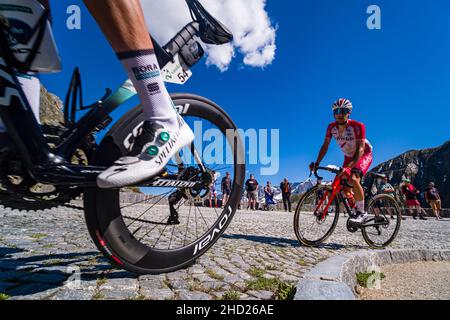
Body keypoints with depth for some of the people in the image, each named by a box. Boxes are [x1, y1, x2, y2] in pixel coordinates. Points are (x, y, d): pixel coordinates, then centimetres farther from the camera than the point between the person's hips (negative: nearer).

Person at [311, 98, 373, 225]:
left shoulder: (357, 126, -29)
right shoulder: (331, 127, -15)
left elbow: (360, 149, -34)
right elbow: (325, 146, -10)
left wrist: (349, 166, -47)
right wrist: (317, 162, -22)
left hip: (364, 155, -5)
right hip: (349, 156, 6)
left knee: (353, 179, -31)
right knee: (345, 189, -1)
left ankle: (362, 212, -15)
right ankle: (358, 208, 25)